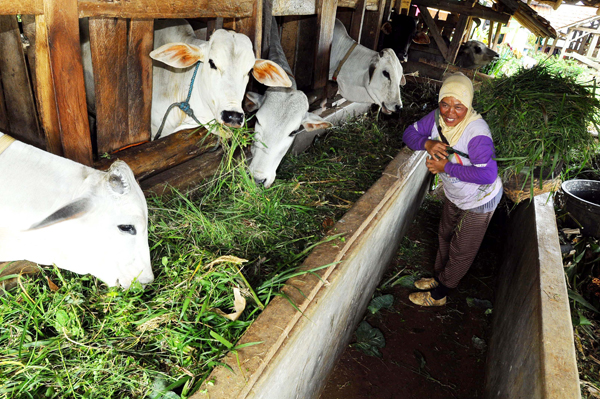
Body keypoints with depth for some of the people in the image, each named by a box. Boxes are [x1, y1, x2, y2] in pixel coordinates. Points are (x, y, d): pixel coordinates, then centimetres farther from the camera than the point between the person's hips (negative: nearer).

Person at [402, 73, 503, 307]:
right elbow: (410, 133, -6)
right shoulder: (438, 117, -17)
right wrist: (427, 143, -28)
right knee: (445, 236, 26)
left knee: (461, 251, 10)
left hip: (479, 201, -7)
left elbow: (488, 174, -41)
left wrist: (446, 167, -36)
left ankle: (437, 295, 30)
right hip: (454, 195, 7)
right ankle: (437, 278, 50)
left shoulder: (476, 131, -36)